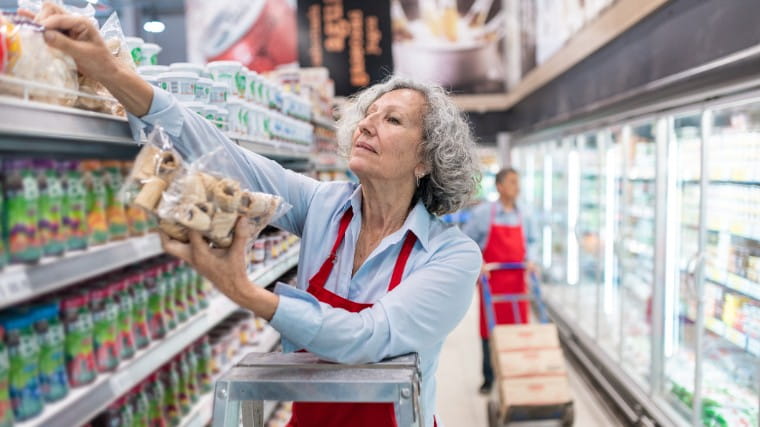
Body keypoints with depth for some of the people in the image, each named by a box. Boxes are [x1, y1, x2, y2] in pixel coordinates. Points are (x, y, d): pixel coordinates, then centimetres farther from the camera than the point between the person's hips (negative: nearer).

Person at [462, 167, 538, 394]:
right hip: (491, 280, -3)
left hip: (516, 280, 3)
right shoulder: (483, 213, -7)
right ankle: (488, 378, 16)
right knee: (490, 328, 4)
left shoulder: (524, 217, 4)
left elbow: (531, 241, 15)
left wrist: (530, 260, -3)